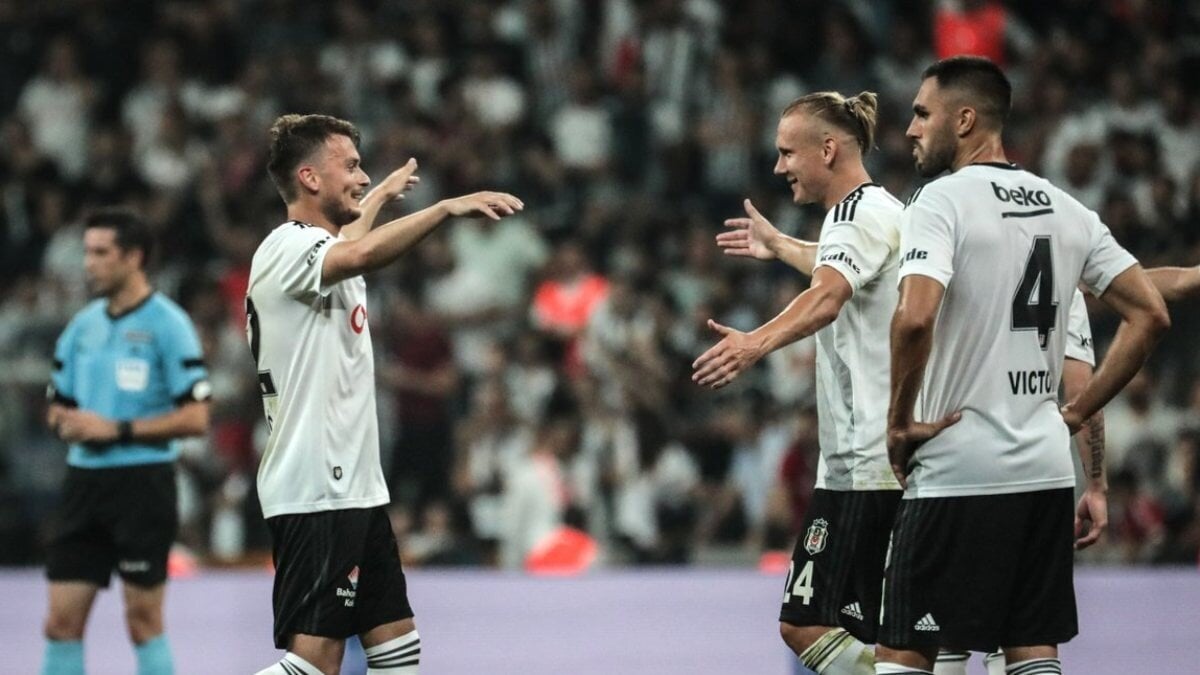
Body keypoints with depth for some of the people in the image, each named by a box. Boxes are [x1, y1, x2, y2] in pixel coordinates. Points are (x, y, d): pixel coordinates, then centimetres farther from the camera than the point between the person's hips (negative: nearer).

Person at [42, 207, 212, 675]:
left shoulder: (167, 325, -7)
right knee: (62, 621, 2)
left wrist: (118, 429, -17)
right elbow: (57, 407, 21)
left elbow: (195, 417, -12)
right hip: (84, 476, 6)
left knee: (143, 620, -1)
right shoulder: (83, 325, 13)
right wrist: (66, 423, -3)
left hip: (143, 481, -6)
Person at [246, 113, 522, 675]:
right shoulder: (288, 247, -13)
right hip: (316, 495, -11)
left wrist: (379, 196, 56)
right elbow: (360, 255, -36)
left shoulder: (319, 245, 17)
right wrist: (444, 207, -40)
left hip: (354, 487, 11)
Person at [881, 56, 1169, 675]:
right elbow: (1149, 315, 12)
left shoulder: (940, 202, -10)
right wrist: (1077, 413, 14)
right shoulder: (1065, 209, 11)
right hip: (1046, 470, 7)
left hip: (958, 473, -7)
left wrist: (899, 421, -11)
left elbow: (915, 317, -25)